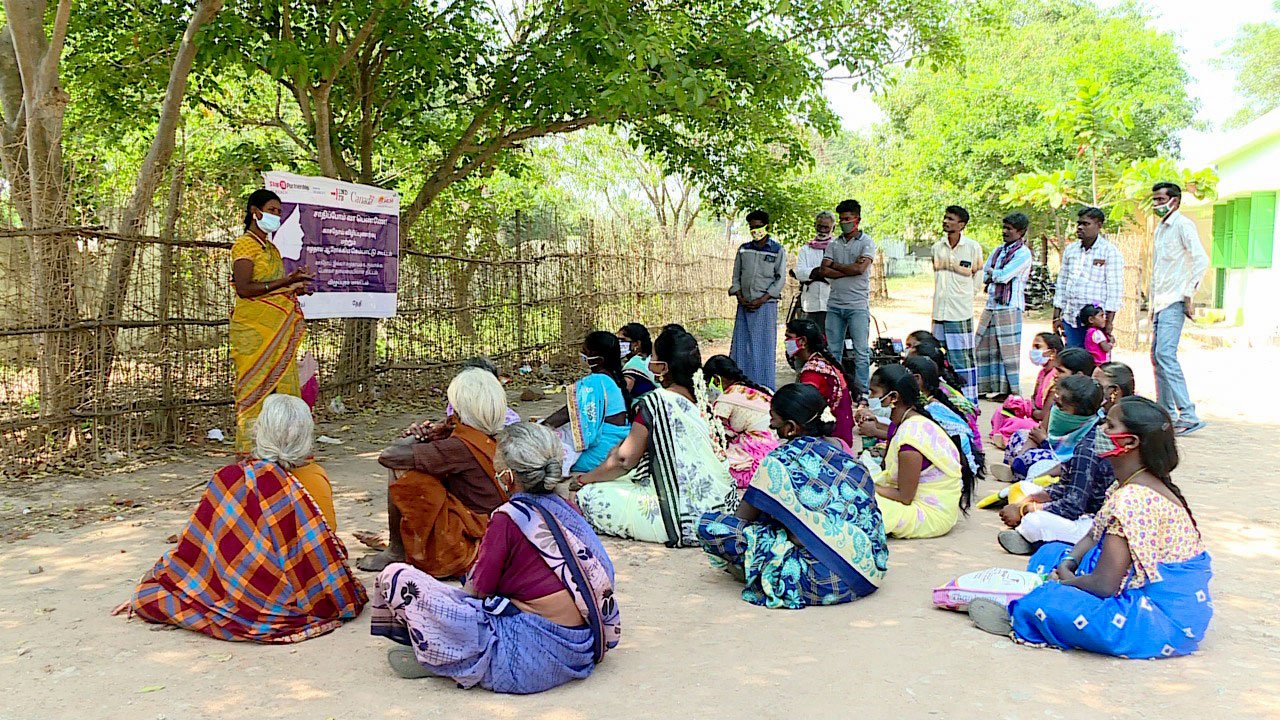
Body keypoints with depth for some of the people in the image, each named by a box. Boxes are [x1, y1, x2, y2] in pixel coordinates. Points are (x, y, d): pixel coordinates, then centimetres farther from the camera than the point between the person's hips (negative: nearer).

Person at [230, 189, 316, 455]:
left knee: (284, 386, 3)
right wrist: (285, 281, -20)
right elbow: (244, 288, -16)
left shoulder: (271, 249, 21)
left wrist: (294, 288, 7)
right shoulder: (245, 244, -4)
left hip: (279, 328, 8)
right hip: (254, 327, -8)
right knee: (255, 388, -7)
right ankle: (249, 451, -2)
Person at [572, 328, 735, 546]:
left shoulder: (656, 402, -16)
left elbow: (624, 460, -10)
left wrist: (584, 479, 7)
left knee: (589, 495, -4)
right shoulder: (702, 400, 4)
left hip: (685, 518, -8)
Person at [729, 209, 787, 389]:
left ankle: (765, 389, 0)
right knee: (741, 346, 3)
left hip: (766, 305, -4)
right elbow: (736, 276, 13)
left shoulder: (778, 250, 2)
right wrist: (740, 298, -3)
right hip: (744, 305, 4)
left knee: (764, 347, -4)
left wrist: (761, 300, -11)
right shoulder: (744, 249, 13)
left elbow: (780, 279, -2)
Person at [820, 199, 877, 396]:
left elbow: (860, 269, -13)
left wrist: (835, 265, -1)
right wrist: (849, 269, -8)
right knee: (833, 352, 7)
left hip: (858, 305, -4)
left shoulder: (866, 242, 1)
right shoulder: (834, 244, 14)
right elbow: (824, 271, 1)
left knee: (861, 352, -4)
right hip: (834, 304, 5)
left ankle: (861, 393, 0)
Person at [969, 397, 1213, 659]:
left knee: (1044, 602, -21)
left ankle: (1017, 617, 9)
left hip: (1165, 622, -11)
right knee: (1052, 553, 15)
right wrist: (1067, 565, -4)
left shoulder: (1132, 499, -28)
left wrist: (1066, 580, -7)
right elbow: (1093, 538, 15)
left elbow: (1103, 585, -27)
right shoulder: (1132, 487, 6)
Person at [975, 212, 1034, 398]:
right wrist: (997, 276, -6)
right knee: (983, 346, 8)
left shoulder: (1023, 253, -7)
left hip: (1009, 307, -8)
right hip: (991, 304, 8)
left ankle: (1011, 391, 3)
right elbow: (984, 276, 13)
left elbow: (1003, 276, -16)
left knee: (1008, 349, -4)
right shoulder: (998, 251, 17)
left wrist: (992, 273, 3)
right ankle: (984, 387, 17)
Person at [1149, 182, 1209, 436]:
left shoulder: (1182, 225, -7)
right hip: (1160, 301, 9)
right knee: (1157, 356, 9)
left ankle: (1188, 415, -20)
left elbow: (1201, 260, -18)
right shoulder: (1160, 228, 21)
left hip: (1175, 301, -9)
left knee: (1166, 354, -19)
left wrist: (1188, 295, -19)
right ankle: (1166, 414, 15)